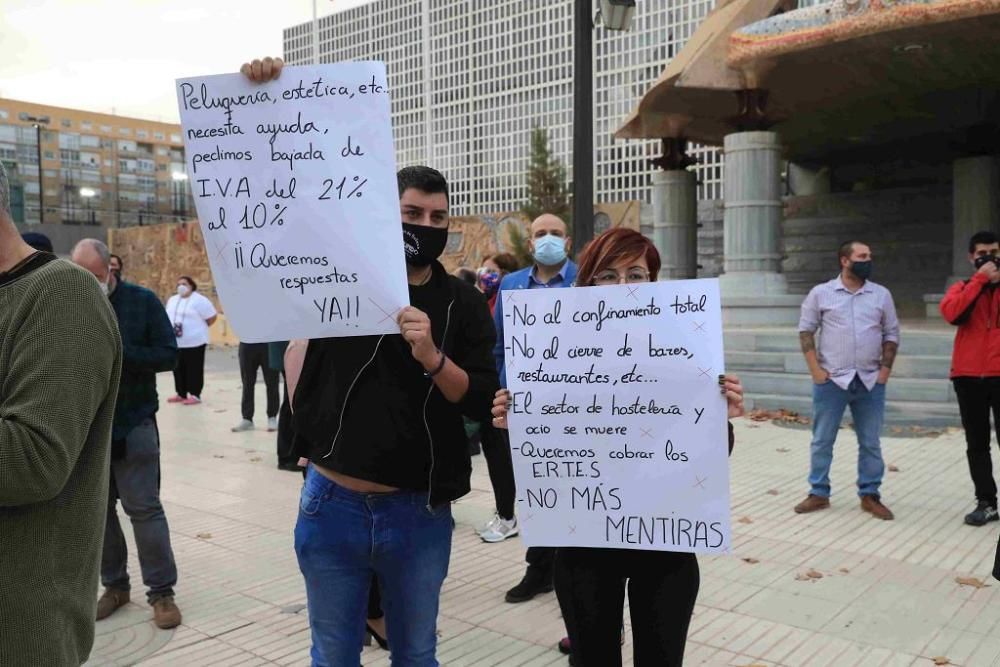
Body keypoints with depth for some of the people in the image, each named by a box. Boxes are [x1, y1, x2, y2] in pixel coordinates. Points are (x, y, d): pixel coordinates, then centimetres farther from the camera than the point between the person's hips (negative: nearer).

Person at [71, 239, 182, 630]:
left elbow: (169, 356, -8)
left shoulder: (143, 301, -4)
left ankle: (161, 591, 8)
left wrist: (118, 352, -20)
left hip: (133, 425, -3)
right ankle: (115, 585, 26)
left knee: (144, 508, 0)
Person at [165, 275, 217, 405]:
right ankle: (181, 394, 21)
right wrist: (169, 330, 14)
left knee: (194, 370, -3)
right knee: (178, 369, 11)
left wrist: (199, 327, 0)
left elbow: (212, 317, -7)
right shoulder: (172, 300, 14)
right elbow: (168, 317, 25)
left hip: (194, 342, -7)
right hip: (175, 342, 7)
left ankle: (195, 395, 2)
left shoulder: (199, 300, -8)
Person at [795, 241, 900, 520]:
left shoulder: (881, 294, 7)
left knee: (870, 442, 8)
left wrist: (885, 369, 0)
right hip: (831, 380, -2)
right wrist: (815, 370, -7)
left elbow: (891, 334, 10)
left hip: (870, 381, 2)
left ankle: (870, 495, 19)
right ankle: (818, 493, 16)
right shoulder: (821, 293, 1)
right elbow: (806, 330, 1)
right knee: (822, 440, 4)